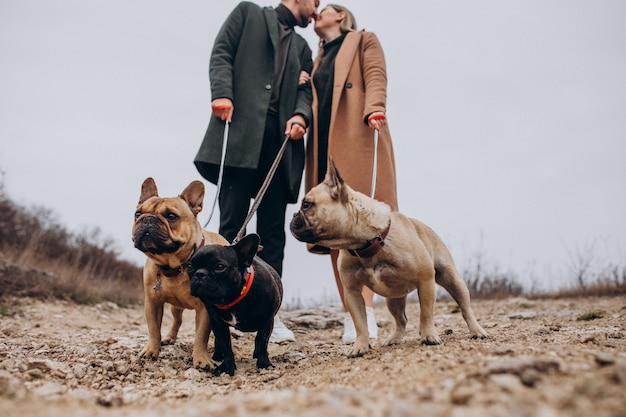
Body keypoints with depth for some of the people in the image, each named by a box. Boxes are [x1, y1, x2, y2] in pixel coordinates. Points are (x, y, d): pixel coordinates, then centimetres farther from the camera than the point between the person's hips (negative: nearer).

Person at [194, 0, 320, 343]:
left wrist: (301, 116, -6)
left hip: (280, 139, 5)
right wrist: (222, 94, -12)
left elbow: (306, 90, 16)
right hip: (241, 130, -4)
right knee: (232, 224, -8)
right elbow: (221, 53, 5)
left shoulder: (301, 47, 28)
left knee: (273, 229, -1)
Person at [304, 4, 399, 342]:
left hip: (356, 140, -5)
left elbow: (376, 78, -2)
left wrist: (374, 111, -20)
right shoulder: (319, 59, 30)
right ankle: (350, 314, -2)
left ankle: (366, 313, -18)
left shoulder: (364, 41, 14)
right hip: (325, 145, 6)